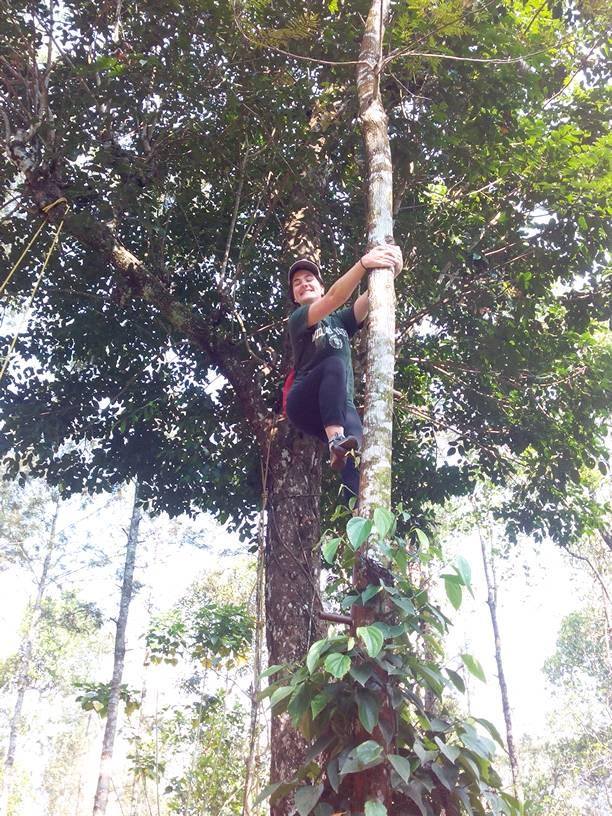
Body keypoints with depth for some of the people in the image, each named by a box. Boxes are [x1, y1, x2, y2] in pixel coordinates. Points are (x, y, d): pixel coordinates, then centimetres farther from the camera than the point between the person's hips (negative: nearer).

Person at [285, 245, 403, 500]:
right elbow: (333, 299, -12)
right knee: (335, 363, -33)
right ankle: (336, 441, -46)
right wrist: (363, 264, -28)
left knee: (358, 450, -28)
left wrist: (387, 270, -20)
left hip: (339, 406, 3)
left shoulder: (340, 321, 24)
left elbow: (366, 301, 2)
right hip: (304, 404, -3)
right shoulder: (298, 319, 9)